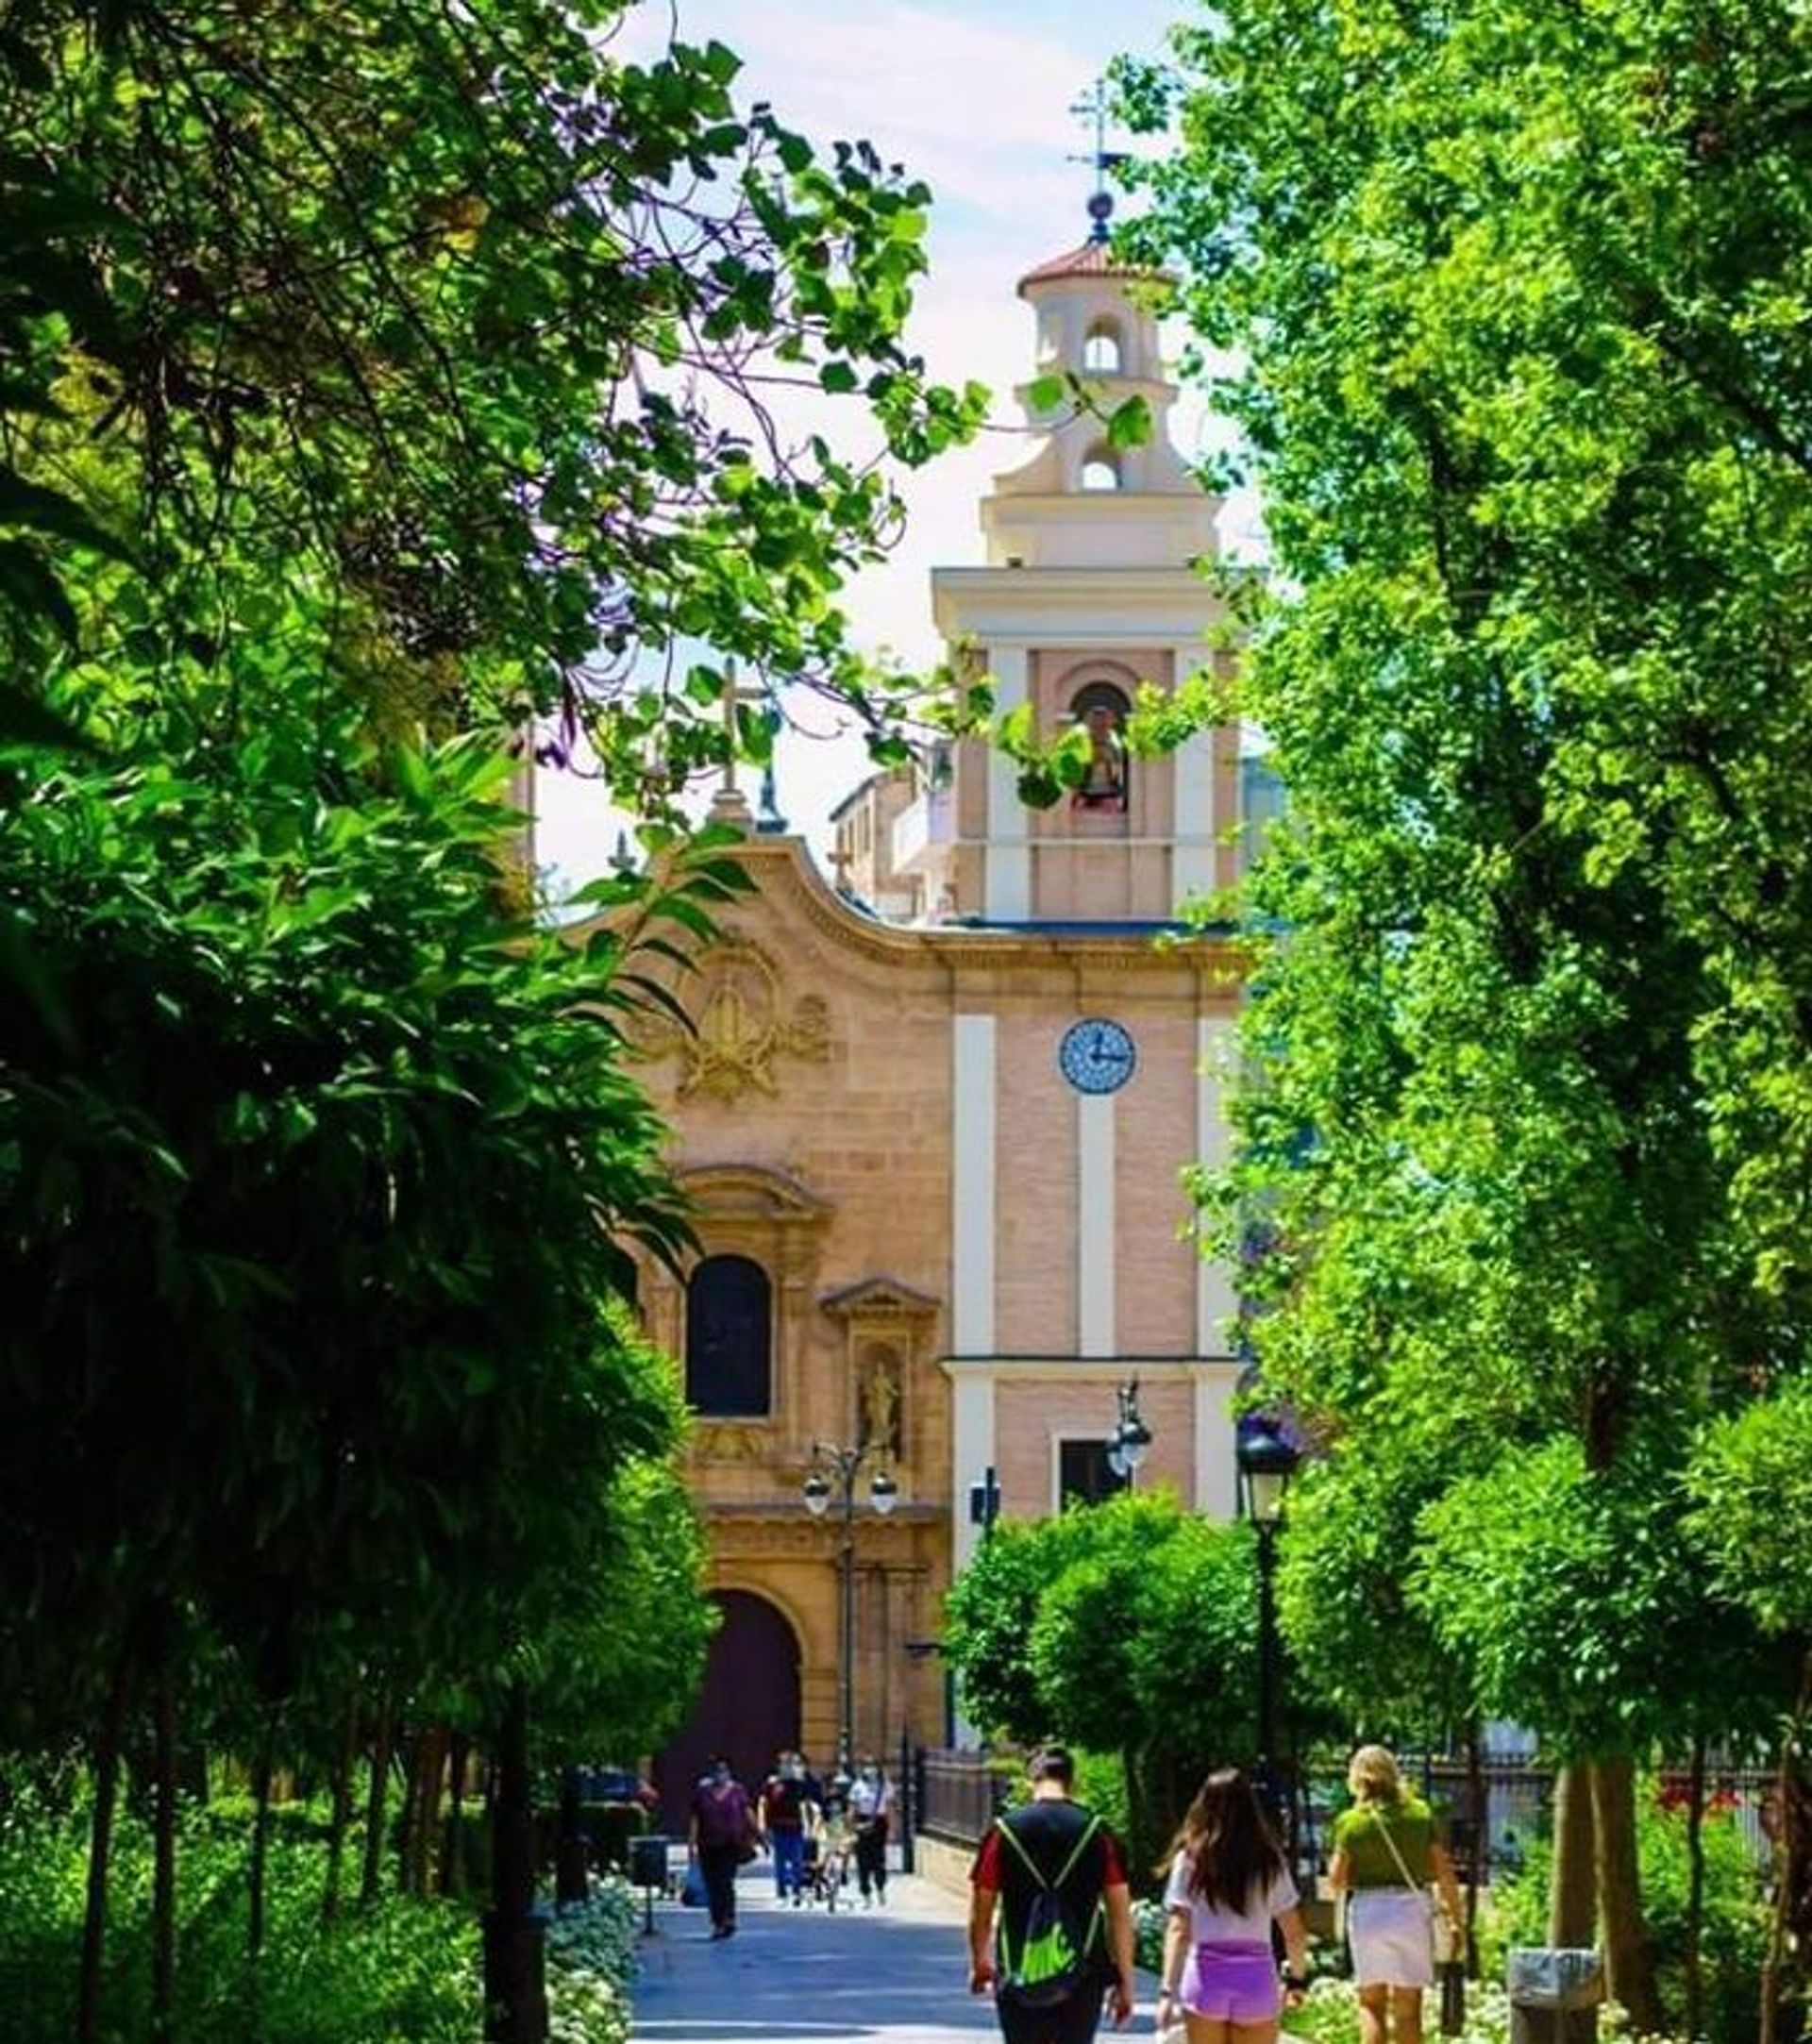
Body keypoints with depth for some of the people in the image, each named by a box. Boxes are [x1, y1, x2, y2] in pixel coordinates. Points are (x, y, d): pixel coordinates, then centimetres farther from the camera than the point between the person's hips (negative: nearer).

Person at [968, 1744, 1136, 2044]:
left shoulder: (1004, 1831, -1)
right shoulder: (1097, 1832, -1)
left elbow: (980, 1912, 4)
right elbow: (1120, 1915, -1)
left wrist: (979, 1964, 21)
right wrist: (1125, 1982, 7)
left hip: (1019, 1980, 0)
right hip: (1082, 1981, 0)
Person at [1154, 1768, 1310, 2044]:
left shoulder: (1190, 1859, -1)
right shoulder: (1268, 1861, 3)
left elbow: (1178, 1931, -7)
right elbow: (1294, 1933, 5)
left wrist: (1168, 1990, -8)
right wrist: (1297, 1978, 20)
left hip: (1206, 1978, -1)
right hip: (1257, 1979, 1)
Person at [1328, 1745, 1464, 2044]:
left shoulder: (1351, 1822, -3)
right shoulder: (1420, 1813, 2)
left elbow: (1336, 1881, -1)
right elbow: (1443, 1871, 1)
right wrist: (1455, 1919, 8)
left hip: (1367, 1910, -1)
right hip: (1411, 1908, 1)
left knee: (1371, 2003, 10)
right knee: (1408, 2006, 9)